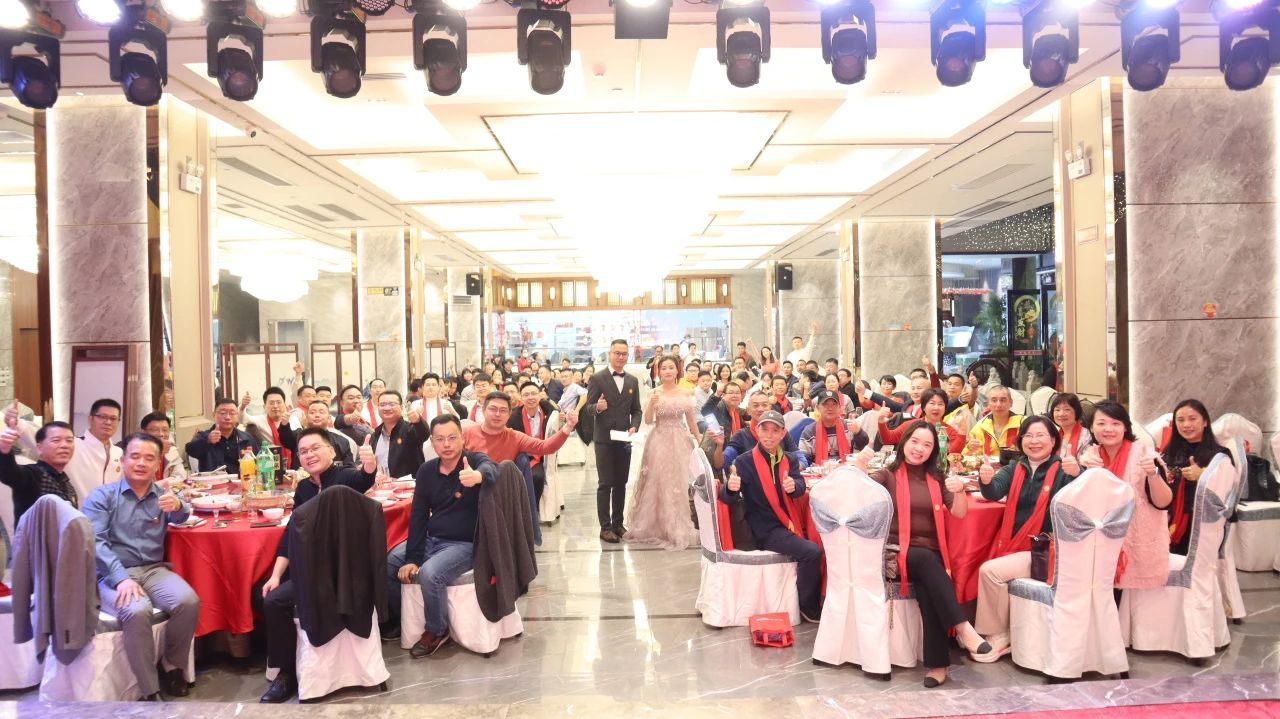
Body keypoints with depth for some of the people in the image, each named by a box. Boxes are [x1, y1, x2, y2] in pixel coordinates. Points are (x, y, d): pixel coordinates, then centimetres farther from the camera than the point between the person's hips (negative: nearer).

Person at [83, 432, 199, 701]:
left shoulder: (163, 496, 14)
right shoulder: (102, 495, 4)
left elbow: (180, 516, -7)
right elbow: (95, 541, -9)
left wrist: (178, 505, -34)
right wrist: (122, 578, -24)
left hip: (154, 570, 3)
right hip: (113, 574, -3)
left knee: (188, 602, -26)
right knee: (137, 611, -33)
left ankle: (171, 666, -1)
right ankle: (150, 691, -19)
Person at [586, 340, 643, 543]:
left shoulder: (632, 381, 10)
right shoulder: (597, 378, -5)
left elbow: (636, 410, 12)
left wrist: (634, 426, -6)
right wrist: (598, 407, -28)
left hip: (624, 439, 5)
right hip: (604, 439, -4)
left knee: (621, 483, 11)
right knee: (606, 484, -2)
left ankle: (618, 523, 21)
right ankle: (605, 527, 4)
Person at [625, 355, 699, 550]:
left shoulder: (685, 394, 5)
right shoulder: (653, 393, 0)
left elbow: (691, 421, 11)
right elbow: (648, 420, -6)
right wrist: (651, 404, -22)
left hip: (680, 442, 1)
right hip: (659, 442, -1)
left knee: (680, 485, 4)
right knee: (658, 484, 4)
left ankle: (679, 530, 16)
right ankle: (657, 528, 16)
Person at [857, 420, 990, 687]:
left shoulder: (936, 477, 14)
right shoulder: (888, 474, 4)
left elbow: (959, 512, 4)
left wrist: (959, 491, -17)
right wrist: (860, 464, -28)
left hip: (930, 554, 3)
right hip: (896, 553, -2)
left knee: (927, 592, -30)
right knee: (925, 560, -36)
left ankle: (937, 663, -28)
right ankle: (962, 627, -38)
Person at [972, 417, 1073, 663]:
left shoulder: (1062, 473, -2)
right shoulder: (1014, 469, 10)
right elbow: (994, 493, -7)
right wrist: (986, 480, -31)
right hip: (1011, 547, 4)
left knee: (990, 570, -22)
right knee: (990, 572, -20)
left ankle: (998, 637, -5)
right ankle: (997, 635, -2)